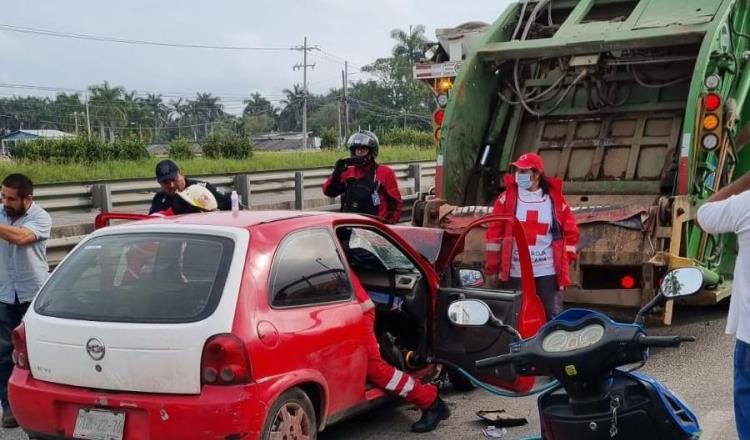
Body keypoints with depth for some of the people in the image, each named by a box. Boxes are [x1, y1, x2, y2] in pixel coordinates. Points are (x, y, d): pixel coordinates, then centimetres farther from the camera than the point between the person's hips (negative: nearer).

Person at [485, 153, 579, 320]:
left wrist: (565, 259, 4)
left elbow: (571, 231, 10)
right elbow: (494, 233, 2)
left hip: (548, 271, 0)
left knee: (553, 318, 3)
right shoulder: (507, 197, 1)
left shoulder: (556, 199, 2)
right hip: (515, 272, 0)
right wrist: (492, 269, 0)